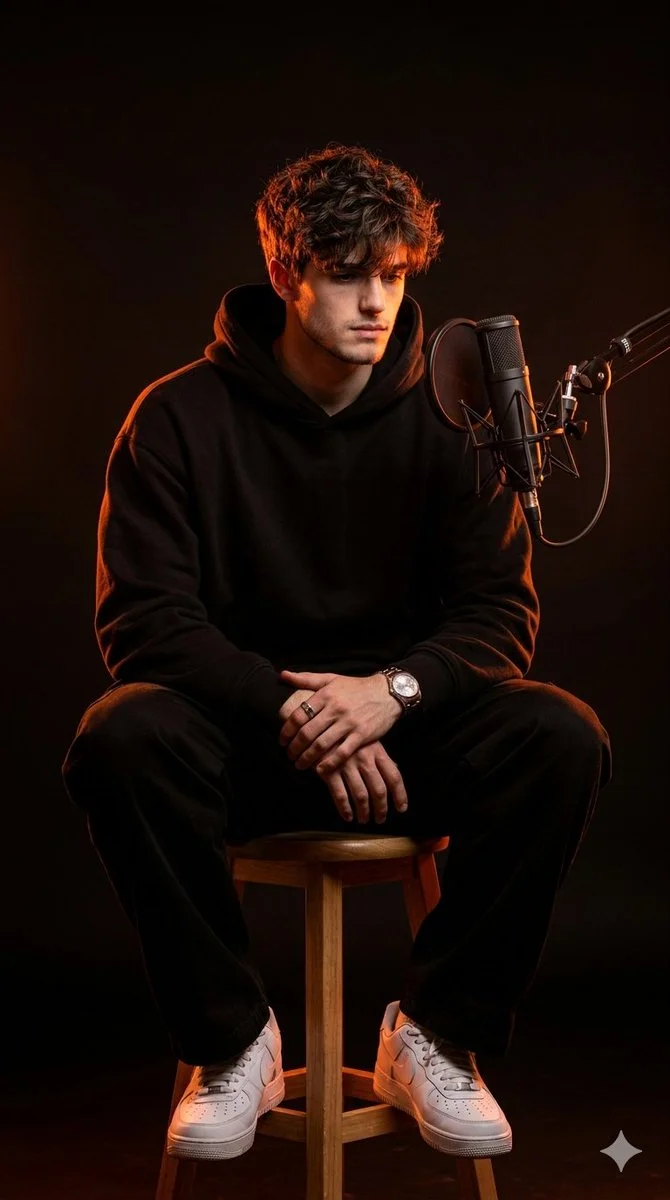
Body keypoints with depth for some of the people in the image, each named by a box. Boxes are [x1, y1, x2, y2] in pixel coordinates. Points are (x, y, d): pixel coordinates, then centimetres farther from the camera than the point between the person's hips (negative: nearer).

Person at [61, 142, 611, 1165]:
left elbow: (501, 610, -2)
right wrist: (289, 708, -25)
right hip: (240, 728, -1)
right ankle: (233, 1041, -14)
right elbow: (143, 618, -10)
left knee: (563, 738, -27)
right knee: (119, 736, -33)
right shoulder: (181, 417, -5)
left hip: (406, 731, 1)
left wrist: (393, 690, -22)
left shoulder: (447, 417, 1)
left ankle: (436, 1033, -10)